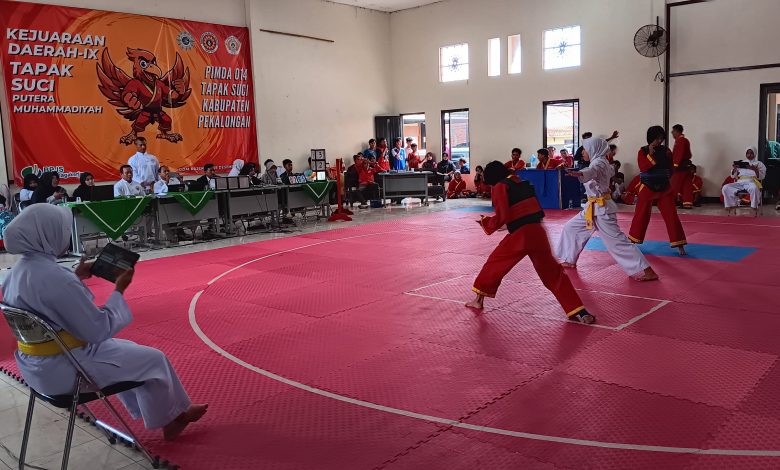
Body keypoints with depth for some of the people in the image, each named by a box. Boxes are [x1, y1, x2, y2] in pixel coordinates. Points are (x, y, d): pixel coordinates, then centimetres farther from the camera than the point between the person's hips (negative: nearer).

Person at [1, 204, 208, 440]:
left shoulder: (19, 270, 0)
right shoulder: (55, 278, -30)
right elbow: (99, 330, -24)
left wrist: (76, 277, 12)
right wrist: (119, 290, -12)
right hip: (61, 369, -10)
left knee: (125, 350, 27)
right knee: (153, 360, 5)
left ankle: (172, 413, 35)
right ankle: (170, 418, 30)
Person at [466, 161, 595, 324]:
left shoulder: (500, 187, 0)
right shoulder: (522, 183, 19)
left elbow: (502, 217, -8)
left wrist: (485, 222, 9)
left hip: (520, 235, -5)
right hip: (538, 232, 6)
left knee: (494, 264, 16)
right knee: (553, 274, 10)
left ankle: (479, 299, 26)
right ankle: (579, 312, 5)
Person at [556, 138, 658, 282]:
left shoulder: (599, 163, -16)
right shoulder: (602, 163, 13)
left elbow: (591, 171, -42)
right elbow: (611, 170, 38)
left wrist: (579, 173, -64)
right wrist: (611, 167, 63)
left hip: (602, 208, -10)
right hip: (593, 207, 10)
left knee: (616, 240, -12)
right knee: (571, 228, 14)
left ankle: (645, 270, -9)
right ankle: (569, 260, 26)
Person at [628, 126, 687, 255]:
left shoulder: (665, 150, 3)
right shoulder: (643, 151, -4)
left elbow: (671, 169, 11)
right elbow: (643, 168, -19)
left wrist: (669, 158, -5)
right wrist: (650, 154, -25)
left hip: (664, 188, 2)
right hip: (648, 188, -2)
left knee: (671, 216, -3)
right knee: (641, 216, 6)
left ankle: (679, 245, 3)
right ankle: (632, 241, 23)